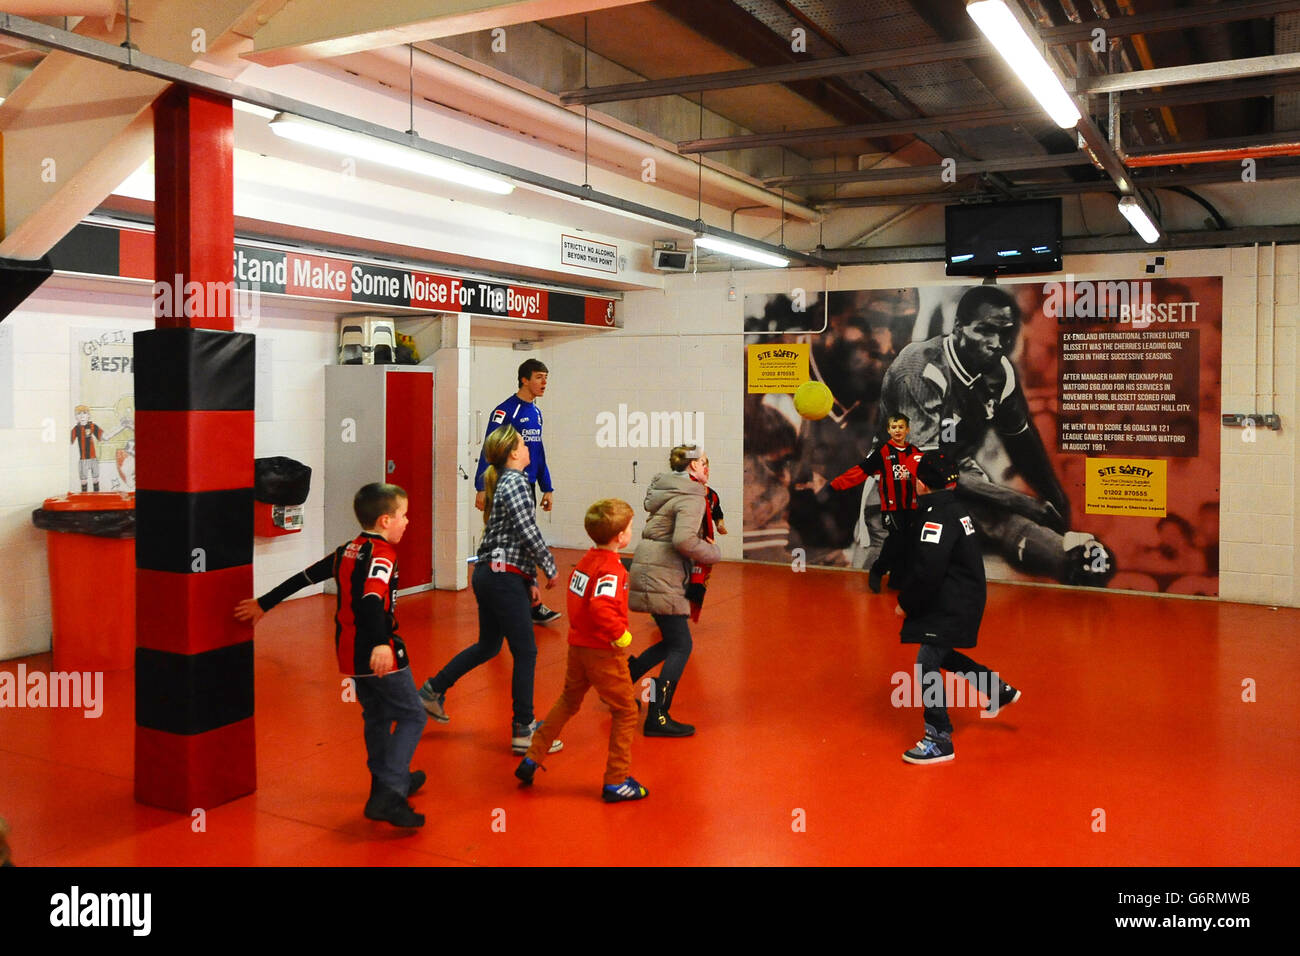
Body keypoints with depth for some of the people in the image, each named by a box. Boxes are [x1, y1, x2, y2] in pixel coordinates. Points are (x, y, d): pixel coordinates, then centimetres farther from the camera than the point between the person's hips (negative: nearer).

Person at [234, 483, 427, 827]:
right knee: (412, 717, -3)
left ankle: (385, 783, 33)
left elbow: (303, 577, 16)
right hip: (381, 655, -8)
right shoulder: (382, 554, -15)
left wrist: (264, 604, 26)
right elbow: (372, 598, -32)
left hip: (351, 654, 8)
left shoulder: (347, 551, 10)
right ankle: (389, 796, -14)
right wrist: (381, 643, -44)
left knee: (376, 717, 21)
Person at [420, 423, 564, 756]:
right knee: (525, 653, -2)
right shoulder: (516, 482, -12)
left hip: (487, 575, 10)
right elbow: (529, 533, -19)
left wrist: (529, 580, 19)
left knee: (488, 646, 22)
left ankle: (434, 690, 31)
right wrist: (550, 569, -6)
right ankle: (524, 732, 3)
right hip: (504, 577, -10)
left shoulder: (501, 483, 17)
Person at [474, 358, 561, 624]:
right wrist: (481, 488, -19)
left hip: (528, 487, 8)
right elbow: (488, 450, -14)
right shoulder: (505, 410, -11)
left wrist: (546, 488, 18)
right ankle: (535, 605, -3)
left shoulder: (536, 412, 14)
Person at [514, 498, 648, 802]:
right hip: (604, 652, -8)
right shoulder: (611, 568, -22)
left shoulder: (586, 560, 5)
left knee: (568, 701, 25)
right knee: (626, 712, 6)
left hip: (578, 645, 8)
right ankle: (616, 782, 11)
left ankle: (531, 759, 30)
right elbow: (601, 607, -37)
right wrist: (621, 635, -26)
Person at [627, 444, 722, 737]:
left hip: (649, 573, 10)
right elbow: (684, 540, -27)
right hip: (660, 578, -10)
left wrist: (704, 544, 11)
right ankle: (657, 718, -4)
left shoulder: (666, 488, 17)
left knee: (671, 642, 18)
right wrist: (713, 553, -10)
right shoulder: (692, 498, -13)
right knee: (681, 646, -4)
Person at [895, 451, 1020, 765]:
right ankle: (999, 690, 38)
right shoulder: (956, 507, 8)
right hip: (964, 598, 10)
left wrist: (905, 604, -15)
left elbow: (928, 570, -27)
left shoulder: (938, 516, -22)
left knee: (927, 665, -7)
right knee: (941, 654, 25)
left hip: (952, 606, -10)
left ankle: (939, 741, -2)